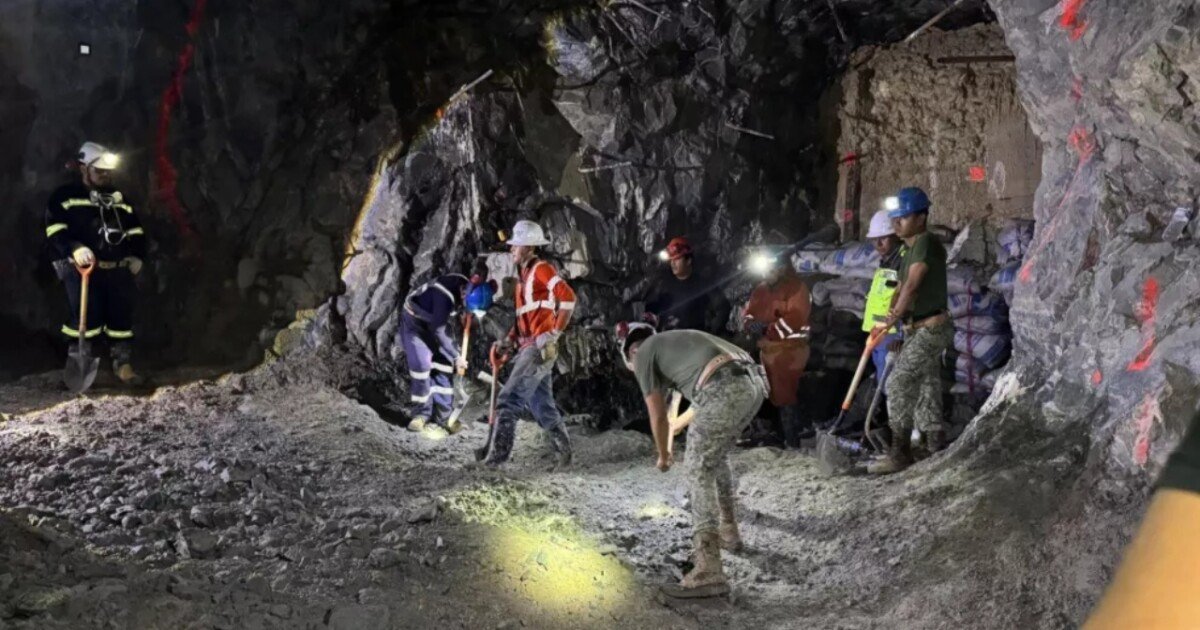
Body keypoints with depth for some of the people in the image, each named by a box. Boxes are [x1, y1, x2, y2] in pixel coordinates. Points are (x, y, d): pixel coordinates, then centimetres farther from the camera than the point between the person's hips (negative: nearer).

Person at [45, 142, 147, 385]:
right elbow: (55, 230, -10)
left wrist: (137, 255, 8)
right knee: (86, 315, -14)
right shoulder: (65, 196, 2)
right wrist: (75, 249, -25)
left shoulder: (119, 198, 20)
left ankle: (123, 365, 15)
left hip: (117, 269, 5)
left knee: (122, 315, 5)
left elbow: (135, 229, 23)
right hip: (82, 268, -5)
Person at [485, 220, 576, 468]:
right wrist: (509, 340, 11)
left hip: (540, 347, -9)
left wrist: (555, 332, -17)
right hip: (528, 348, 9)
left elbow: (568, 297, -19)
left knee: (509, 399, -13)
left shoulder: (541, 269, -7)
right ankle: (564, 451, 20)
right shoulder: (523, 275, 20)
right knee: (541, 404, 12)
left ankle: (499, 453, -12)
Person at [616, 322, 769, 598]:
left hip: (725, 391, -8)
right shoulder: (678, 340, 38)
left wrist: (663, 455, 34)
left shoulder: (643, 354, 15)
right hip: (754, 383, 8)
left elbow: (658, 416, 15)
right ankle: (727, 529, 44)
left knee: (699, 473, -5)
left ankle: (709, 571, -13)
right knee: (717, 457, 30)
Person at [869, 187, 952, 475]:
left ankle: (900, 453, -9)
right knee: (927, 389, 11)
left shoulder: (926, 243, -14)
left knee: (898, 383, -13)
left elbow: (912, 285, -17)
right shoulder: (910, 249, 16)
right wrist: (891, 316, -8)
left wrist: (895, 317, -6)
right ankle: (938, 451, 16)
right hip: (918, 330, 10)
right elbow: (901, 288, 11)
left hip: (930, 328, -10)